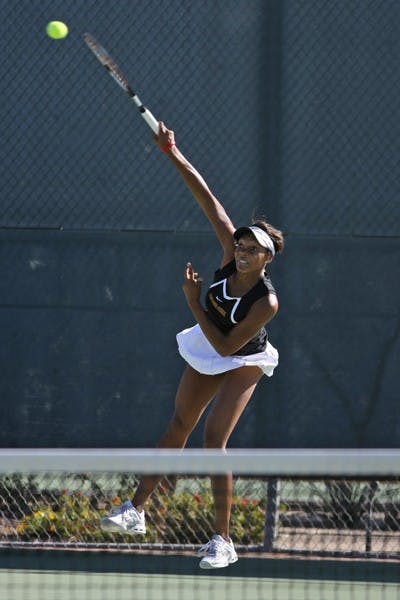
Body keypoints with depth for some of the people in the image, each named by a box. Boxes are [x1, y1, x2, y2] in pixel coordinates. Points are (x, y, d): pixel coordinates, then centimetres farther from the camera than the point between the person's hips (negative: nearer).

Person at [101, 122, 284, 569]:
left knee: (214, 438, -18)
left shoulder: (267, 302, -34)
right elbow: (207, 199, -20)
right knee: (178, 427, 14)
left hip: (242, 361, -6)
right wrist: (173, 154, -26)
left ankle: (223, 541, -13)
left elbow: (226, 346, -28)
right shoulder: (232, 252, -21)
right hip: (208, 352, 6)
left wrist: (193, 302, -27)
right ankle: (135, 510, 23)